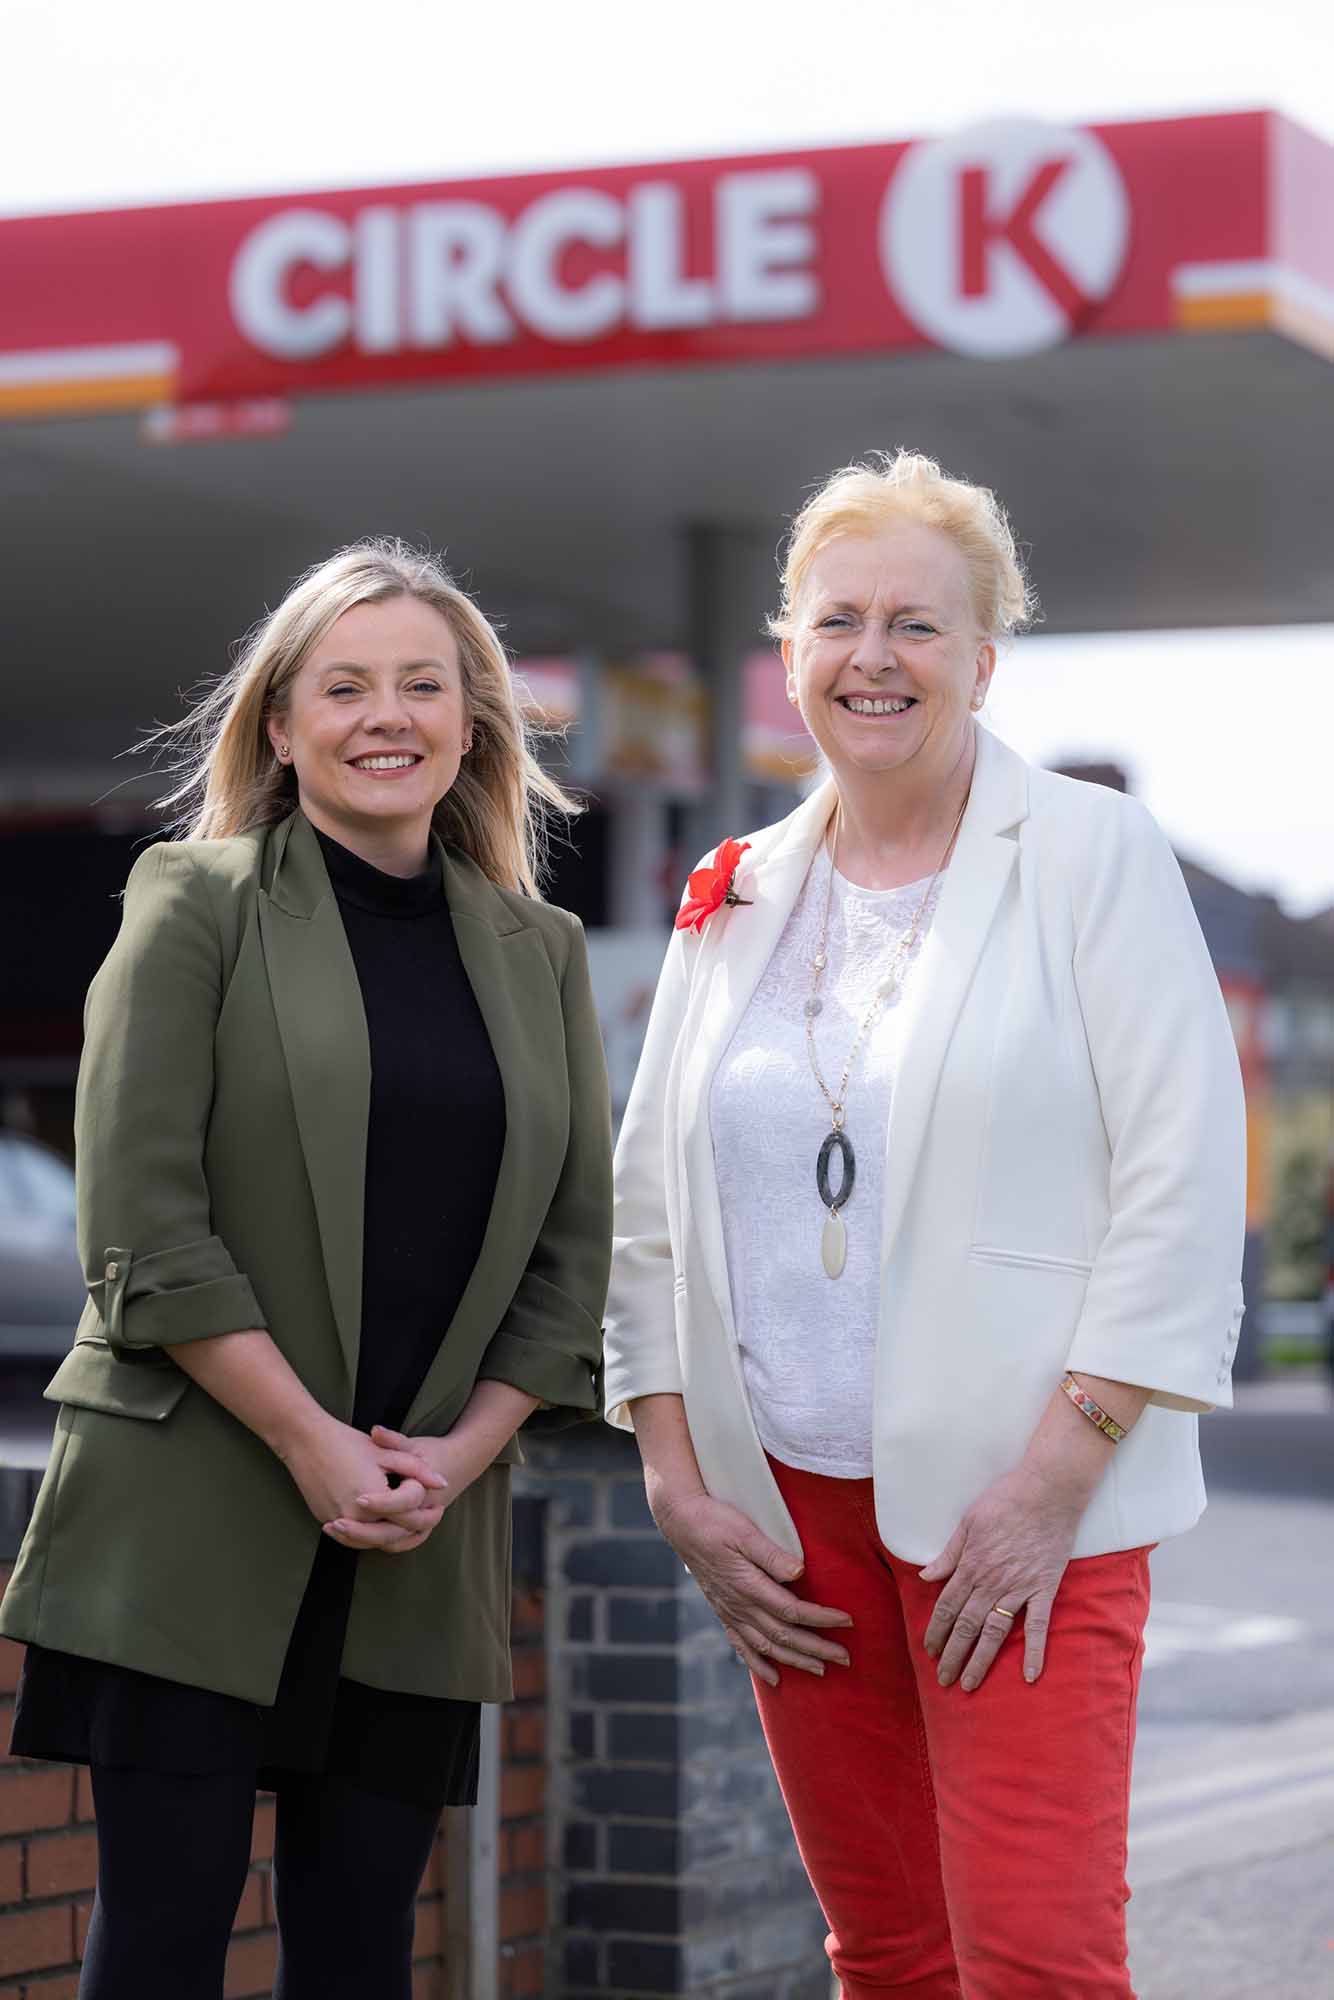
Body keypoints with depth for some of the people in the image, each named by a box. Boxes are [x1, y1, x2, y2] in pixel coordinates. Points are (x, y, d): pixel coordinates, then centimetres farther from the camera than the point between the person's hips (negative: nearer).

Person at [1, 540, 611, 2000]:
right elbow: (140, 1222, -8)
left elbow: (574, 1243, 11)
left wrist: (460, 1451, -4)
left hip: (423, 1549, 4)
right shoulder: (198, 905, 0)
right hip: (194, 1523, -4)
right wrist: (310, 1438, -13)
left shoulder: (539, 951, 13)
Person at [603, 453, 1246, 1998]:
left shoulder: (1091, 854, -2)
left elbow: (1181, 1183, -8)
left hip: (1021, 1502, -4)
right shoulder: (736, 898, 12)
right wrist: (678, 1486, 5)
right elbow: (649, 1208, 15)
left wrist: (1053, 1479, -14)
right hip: (786, 1503, 5)